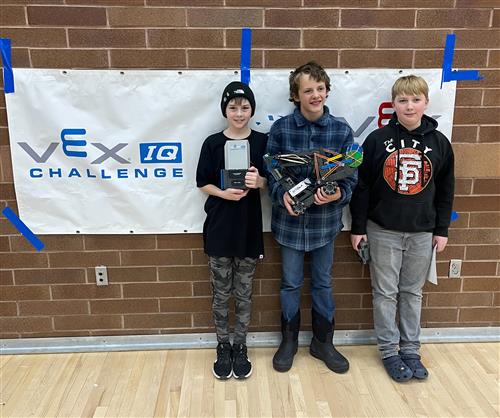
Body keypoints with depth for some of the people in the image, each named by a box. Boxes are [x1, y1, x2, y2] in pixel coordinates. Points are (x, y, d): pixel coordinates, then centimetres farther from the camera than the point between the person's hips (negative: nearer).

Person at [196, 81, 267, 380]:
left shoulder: (262, 141, -1)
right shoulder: (213, 143, -2)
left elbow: (271, 184, 2)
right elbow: (203, 184, 2)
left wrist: (258, 181, -20)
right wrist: (224, 193, -17)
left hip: (249, 229, 0)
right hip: (219, 229, 0)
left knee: (244, 294, 11)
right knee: (221, 294, 10)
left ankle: (241, 347, 28)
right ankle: (223, 347, 28)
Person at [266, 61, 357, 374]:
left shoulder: (342, 131, -5)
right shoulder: (281, 129, -7)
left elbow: (351, 176, -3)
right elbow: (270, 171, -3)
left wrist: (339, 194, -23)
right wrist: (281, 194, -22)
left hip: (325, 222, 1)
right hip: (290, 221, -1)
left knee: (323, 283, 16)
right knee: (291, 284, 14)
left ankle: (323, 342, 35)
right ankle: (289, 341, 34)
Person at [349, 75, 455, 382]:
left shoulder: (439, 142, 0)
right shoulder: (377, 139, -6)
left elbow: (445, 190, 7)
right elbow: (362, 185, -4)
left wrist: (442, 229, 6)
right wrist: (358, 227, -4)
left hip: (422, 231, 2)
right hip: (383, 230, -2)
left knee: (413, 292, 13)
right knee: (386, 293, 8)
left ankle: (411, 350, 27)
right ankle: (389, 350, 22)